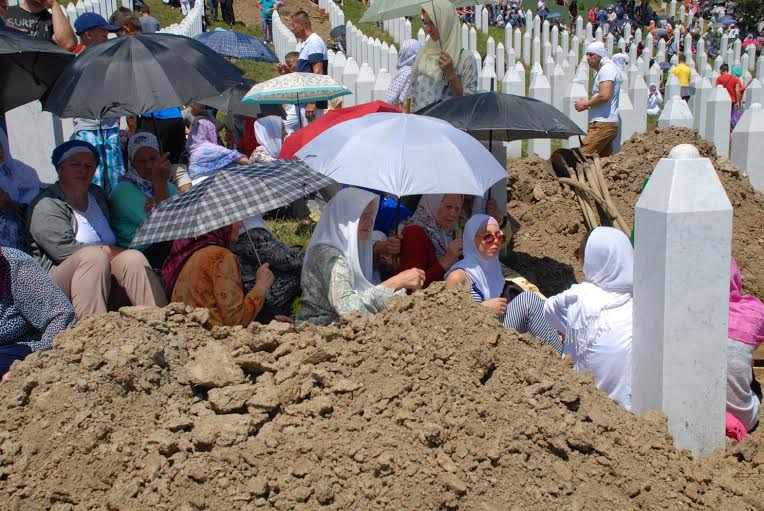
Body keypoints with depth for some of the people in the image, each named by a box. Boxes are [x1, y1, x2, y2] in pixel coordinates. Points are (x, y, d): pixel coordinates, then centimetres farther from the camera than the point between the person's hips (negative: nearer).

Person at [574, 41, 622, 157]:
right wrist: (587, 105, 11)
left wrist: (586, 104, -8)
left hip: (603, 124, -11)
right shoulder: (602, 71, 24)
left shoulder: (607, 69, -8)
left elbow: (604, 96, -22)